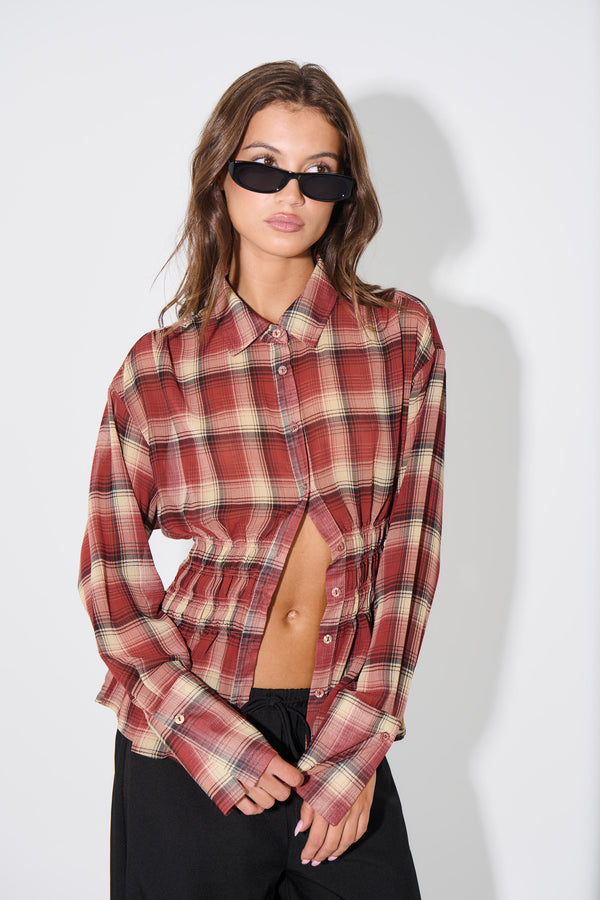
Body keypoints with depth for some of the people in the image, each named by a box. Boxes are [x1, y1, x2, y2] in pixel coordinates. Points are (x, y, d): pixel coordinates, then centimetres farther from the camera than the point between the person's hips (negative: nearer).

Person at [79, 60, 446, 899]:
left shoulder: (403, 336, -2)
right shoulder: (157, 367, -4)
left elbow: (409, 547, -3)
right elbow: (112, 571, -1)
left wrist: (357, 748, -7)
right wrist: (215, 740, -9)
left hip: (343, 734, 1)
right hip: (189, 734, -1)